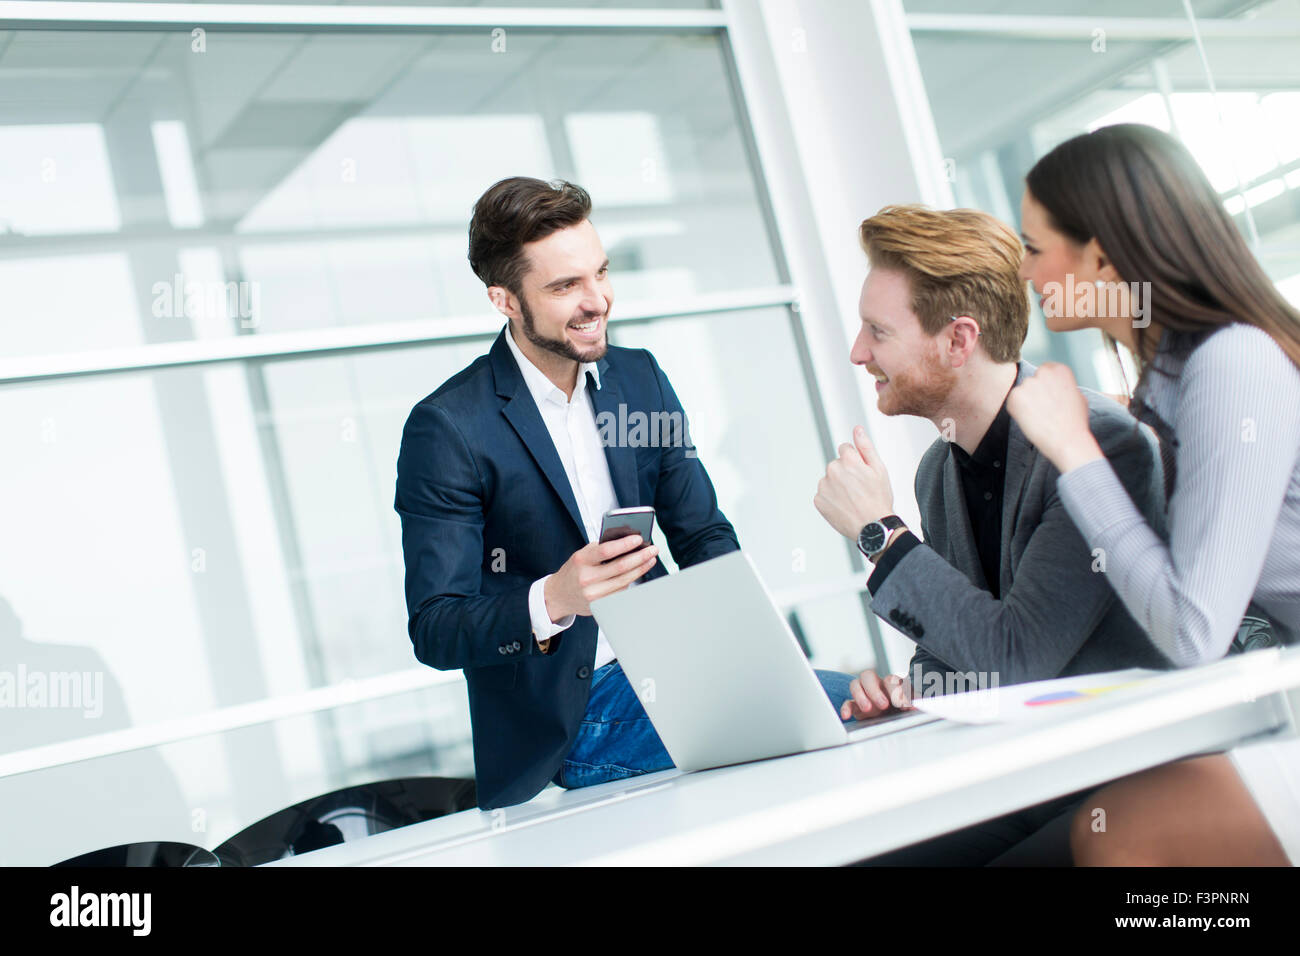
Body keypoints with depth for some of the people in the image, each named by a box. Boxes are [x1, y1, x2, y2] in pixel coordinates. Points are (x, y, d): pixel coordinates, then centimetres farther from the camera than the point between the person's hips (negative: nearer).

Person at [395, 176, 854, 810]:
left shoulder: (640, 377, 6)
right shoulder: (445, 429, -13)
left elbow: (704, 538, 12)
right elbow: (433, 631, -14)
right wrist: (553, 601, -33)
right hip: (562, 730, -6)